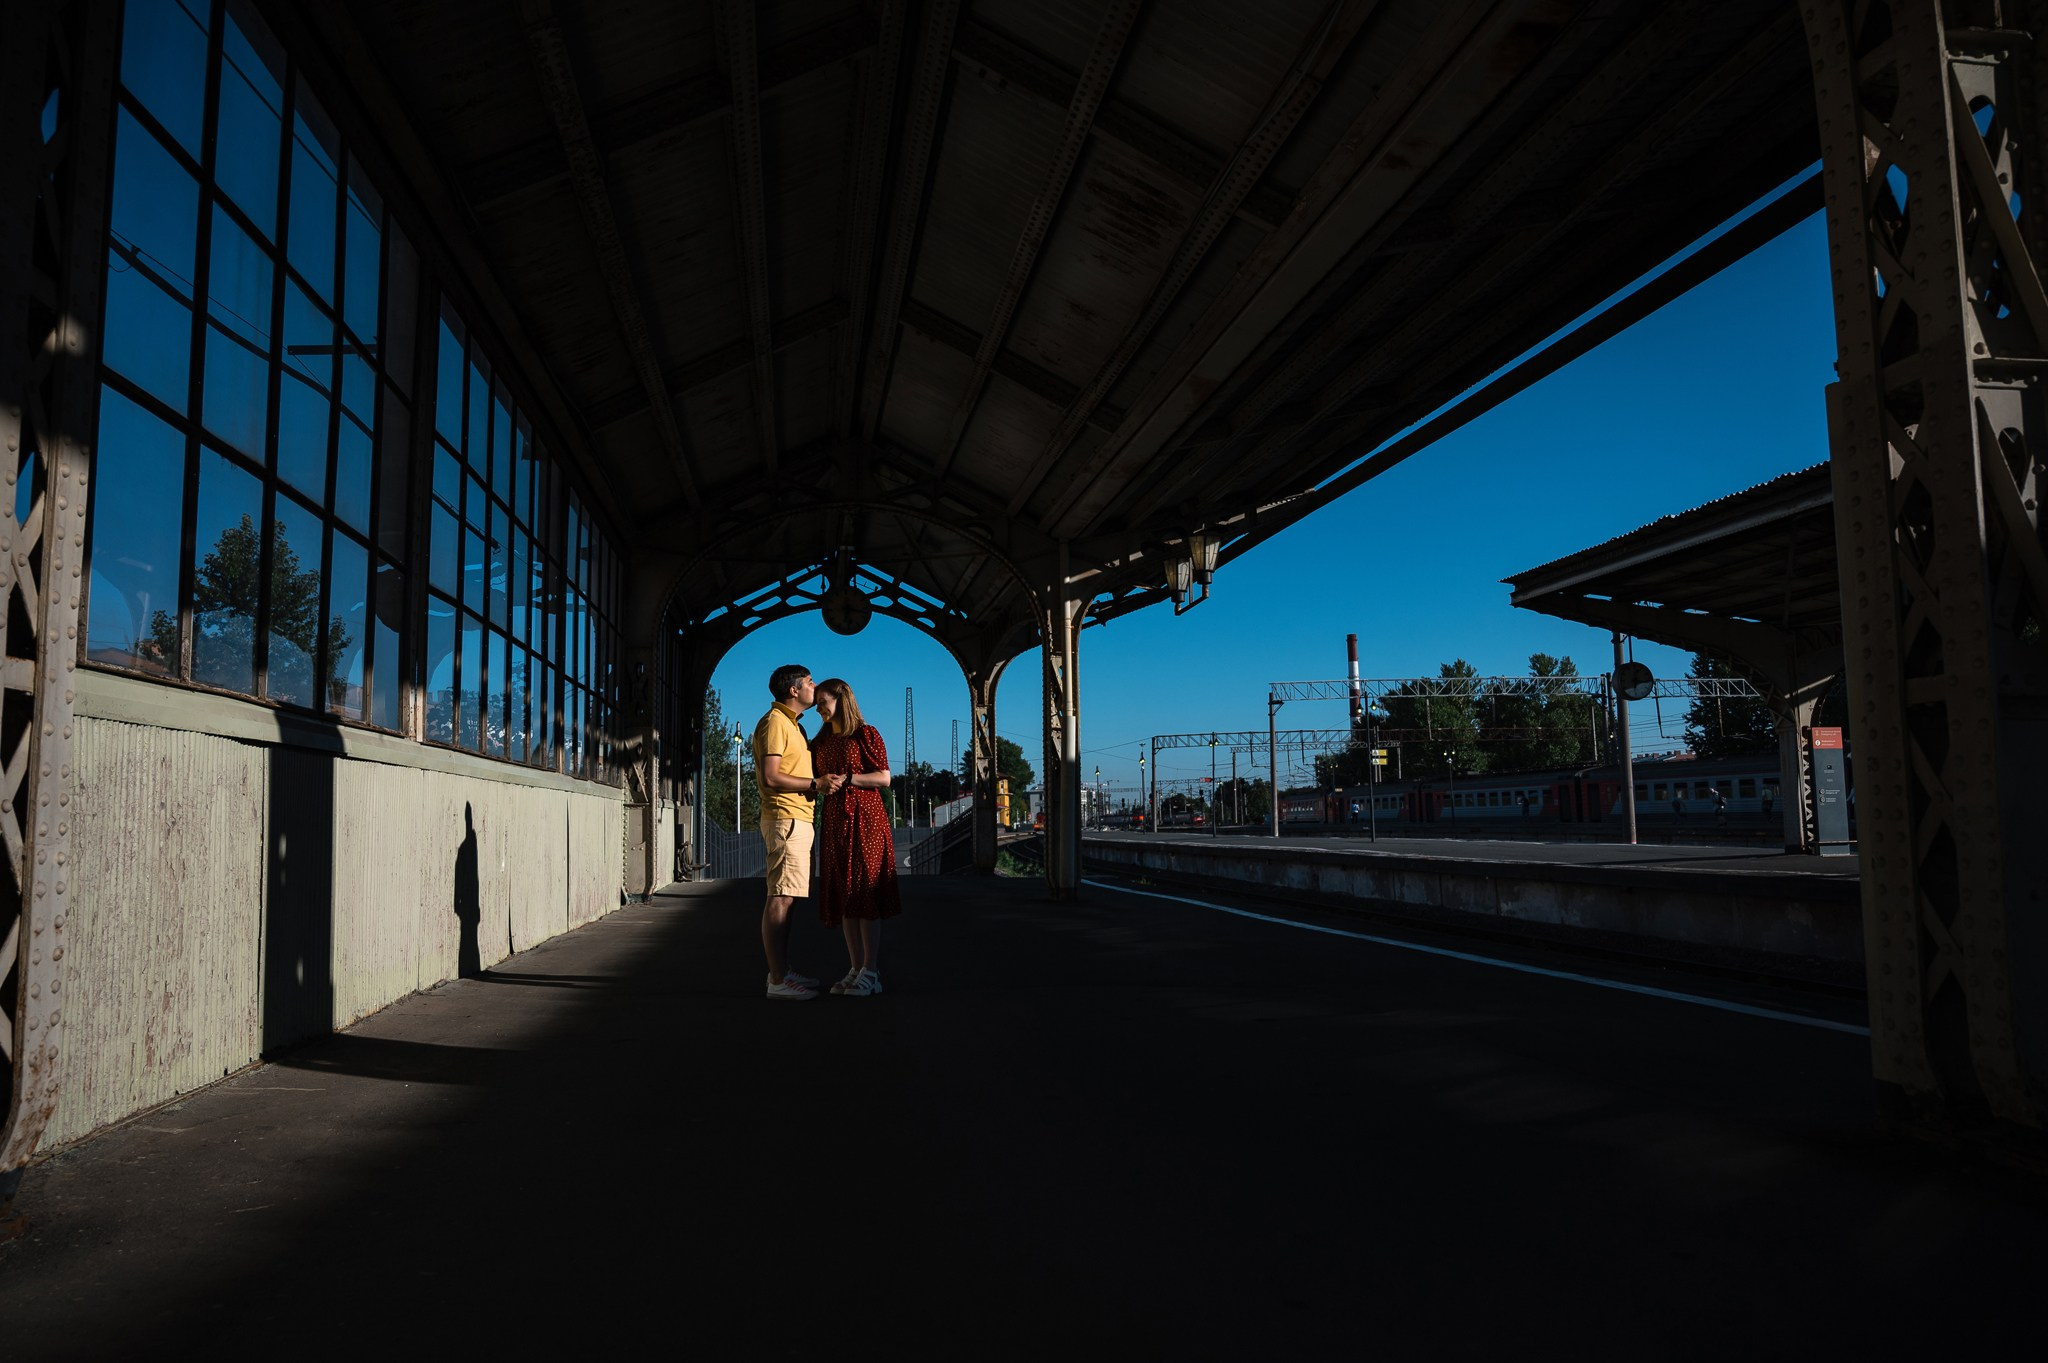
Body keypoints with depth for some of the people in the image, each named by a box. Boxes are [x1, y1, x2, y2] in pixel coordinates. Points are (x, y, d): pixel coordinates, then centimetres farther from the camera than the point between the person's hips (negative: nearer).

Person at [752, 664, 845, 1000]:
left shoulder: (791, 724, 22)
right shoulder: (775, 722, -10)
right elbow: (769, 777, -19)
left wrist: (822, 783, 16)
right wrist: (816, 784, -16)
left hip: (798, 818, 11)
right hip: (786, 818, -11)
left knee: (785, 897, 12)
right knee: (781, 897, -11)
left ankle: (782, 971, 17)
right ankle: (778, 980, -12)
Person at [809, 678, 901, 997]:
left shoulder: (865, 735, -2)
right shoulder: (821, 742, 16)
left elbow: (884, 778, -8)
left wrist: (847, 778, -16)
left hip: (865, 818, -6)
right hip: (834, 821, 7)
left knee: (865, 891, -8)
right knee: (843, 896, 4)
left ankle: (871, 972, -7)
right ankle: (855, 969, 9)